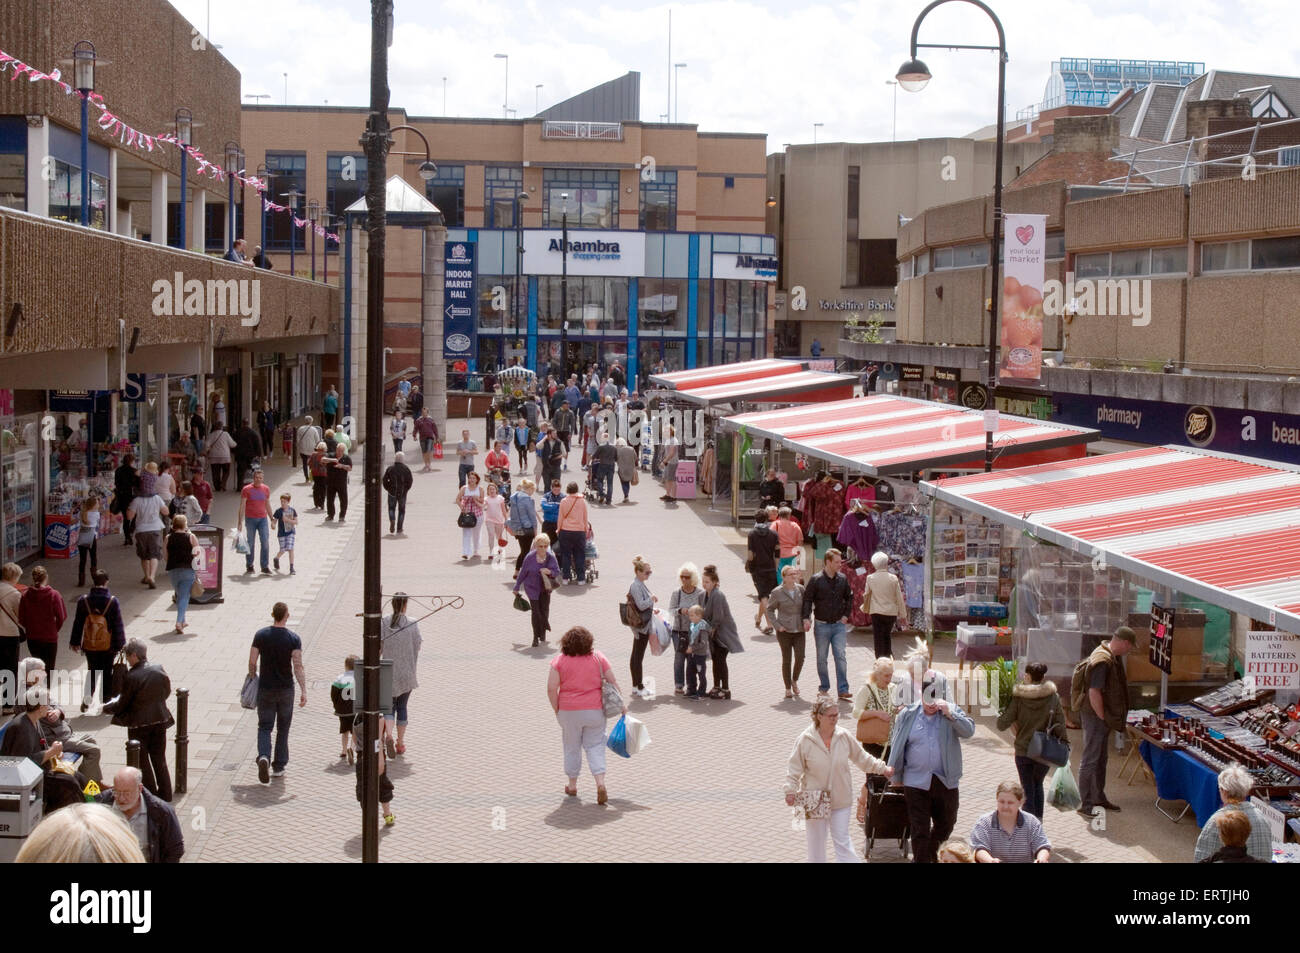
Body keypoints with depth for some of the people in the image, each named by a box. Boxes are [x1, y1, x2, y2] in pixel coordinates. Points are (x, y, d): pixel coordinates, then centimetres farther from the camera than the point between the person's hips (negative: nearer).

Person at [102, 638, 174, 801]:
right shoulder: (159, 670, -6)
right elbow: (167, 692, 7)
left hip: (139, 724, -5)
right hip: (160, 720, 5)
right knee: (159, 759, 18)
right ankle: (165, 793, 25)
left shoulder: (131, 677, -21)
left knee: (142, 762, 11)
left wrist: (105, 708, 5)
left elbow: (121, 705, -13)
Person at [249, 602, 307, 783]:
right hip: (286, 689, 0)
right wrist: (304, 691, -13)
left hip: (265, 688, 0)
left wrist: (253, 679, 15)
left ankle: (264, 757, -20)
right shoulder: (293, 638, -10)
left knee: (264, 727, 6)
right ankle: (279, 765, 20)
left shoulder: (260, 635, -6)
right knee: (283, 728, 15)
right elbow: (298, 666, -15)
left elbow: (252, 662, -3)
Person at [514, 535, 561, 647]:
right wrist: (516, 587, 5)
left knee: (544, 610, 6)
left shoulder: (550, 558, -10)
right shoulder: (530, 558, -15)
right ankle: (536, 638, 1)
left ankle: (543, 632, 33)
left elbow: (557, 571, -2)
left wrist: (550, 572, -26)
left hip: (545, 588, 2)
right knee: (536, 611, -8)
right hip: (532, 588, -2)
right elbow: (522, 573, -3)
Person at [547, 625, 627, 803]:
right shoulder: (599, 658, -1)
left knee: (572, 748, 14)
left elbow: (551, 689, -9)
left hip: (569, 711, -1)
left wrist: (557, 710, 2)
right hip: (594, 710, 1)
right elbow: (613, 682, 2)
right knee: (595, 746, 8)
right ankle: (600, 783, -8)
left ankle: (572, 785, 25)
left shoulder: (559, 660, -5)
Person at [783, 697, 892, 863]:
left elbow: (861, 758, 8)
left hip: (840, 799, 1)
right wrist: (790, 790, -13)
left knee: (842, 839, 3)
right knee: (816, 840, 10)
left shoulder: (844, 736, -6)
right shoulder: (805, 740, -13)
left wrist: (882, 768, 9)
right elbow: (794, 768, -7)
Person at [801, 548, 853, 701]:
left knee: (840, 657, -6)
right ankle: (824, 688, 22)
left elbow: (849, 597, 18)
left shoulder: (842, 579, 3)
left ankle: (843, 690, -5)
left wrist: (846, 615, 9)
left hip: (839, 625, 2)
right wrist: (806, 618, -15)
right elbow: (807, 599, -5)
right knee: (821, 658, 8)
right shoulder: (816, 580, -7)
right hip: (822, 625, -2)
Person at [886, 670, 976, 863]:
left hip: (945, 781, 2)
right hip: (916, 782, -2)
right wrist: (895, 773, 7)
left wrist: (949, 714, -27)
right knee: (919, 829, 0)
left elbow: (969, 731, -15)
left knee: (946, 824, 18)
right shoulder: (908, 715, 0)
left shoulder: (952, 711, 0)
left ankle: (932, 855, 43)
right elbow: (896, 744, 7)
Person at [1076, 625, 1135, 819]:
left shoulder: (1113, 657, 9)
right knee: (1090, 760, -4)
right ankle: (1085, 804, 1)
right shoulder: (1103, 661, -24)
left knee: (1102, 759, 19)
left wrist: (1108, 718, 17)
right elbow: (1094, 693, -27)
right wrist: (1103, 718, -18)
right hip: (1095, 718, -10)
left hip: (1104, 718, 10)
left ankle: (1099, 797, 31)